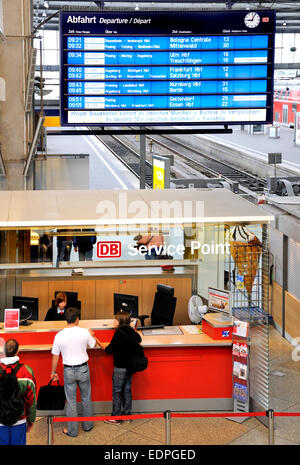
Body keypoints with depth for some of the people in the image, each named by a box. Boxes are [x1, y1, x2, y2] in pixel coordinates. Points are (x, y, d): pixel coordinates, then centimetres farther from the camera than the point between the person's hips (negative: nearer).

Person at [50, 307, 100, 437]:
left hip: (68, 371, 0)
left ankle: (72, 430, 17)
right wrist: (92, 335, 29)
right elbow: (93, 345, 8)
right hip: (83, 369, 1)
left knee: (71, 401, 9)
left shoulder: (59, 336, -11)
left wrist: (53, 372, 10)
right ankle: (88, 425, 31)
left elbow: (55, 356, -4)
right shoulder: (84, 332, -11)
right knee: (86, 398, 18)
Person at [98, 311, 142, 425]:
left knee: (117, 392, 3)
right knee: (127, 390, 15)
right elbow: (138, 339, 22)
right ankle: (127, 415, 22)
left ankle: (116, 417, 9)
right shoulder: (131, 331, 1)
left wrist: (98, 342, -7)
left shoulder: (119, 333, -19)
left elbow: (108, 350, -15)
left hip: (120, 368, -7)